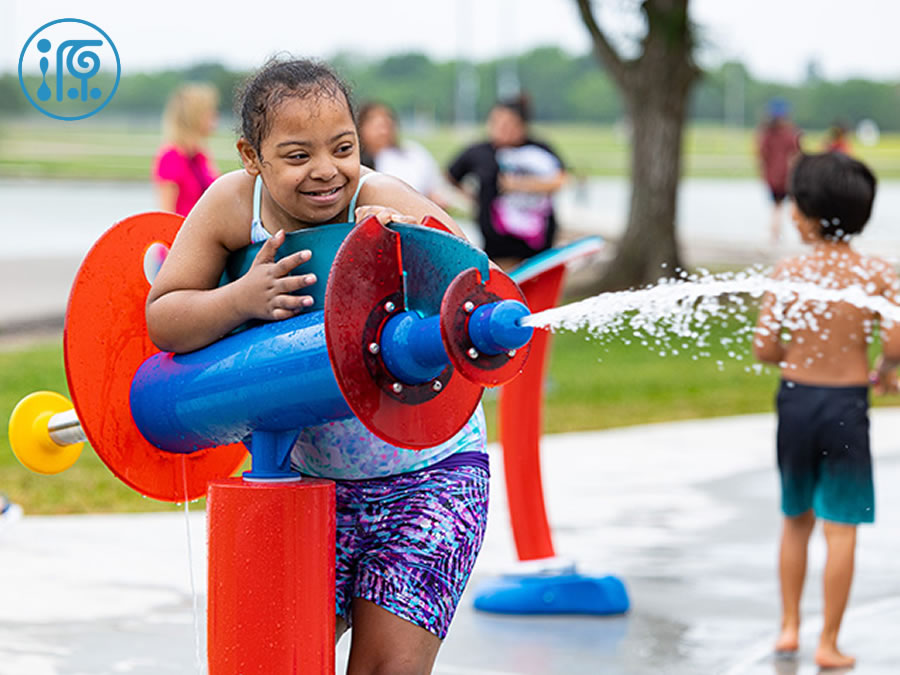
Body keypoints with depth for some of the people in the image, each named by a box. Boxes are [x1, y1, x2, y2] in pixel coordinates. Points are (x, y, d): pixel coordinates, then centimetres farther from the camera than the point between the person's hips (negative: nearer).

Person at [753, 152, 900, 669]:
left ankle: (789, 627, 25)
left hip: (796, 398, 2)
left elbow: (764, 347, -9)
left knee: (797, 519, 20)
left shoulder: (790, 271, -8)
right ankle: (829, 644, 7)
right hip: (847, 406, -2)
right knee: (840, 528, 4)